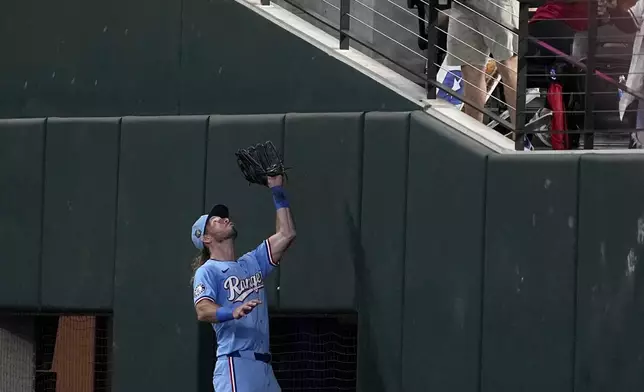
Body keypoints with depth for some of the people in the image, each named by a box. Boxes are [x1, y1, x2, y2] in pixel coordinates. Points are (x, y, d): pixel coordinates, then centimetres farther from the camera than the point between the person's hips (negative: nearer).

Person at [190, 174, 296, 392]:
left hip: (264, 366, 8)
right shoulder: (207, 271, 1)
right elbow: (203, 311, -16)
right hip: (235, 366, -8)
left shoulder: (252, 263, 24)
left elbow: (286, 234, 24)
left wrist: (277, 191, 25)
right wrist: (233, 312, -36)